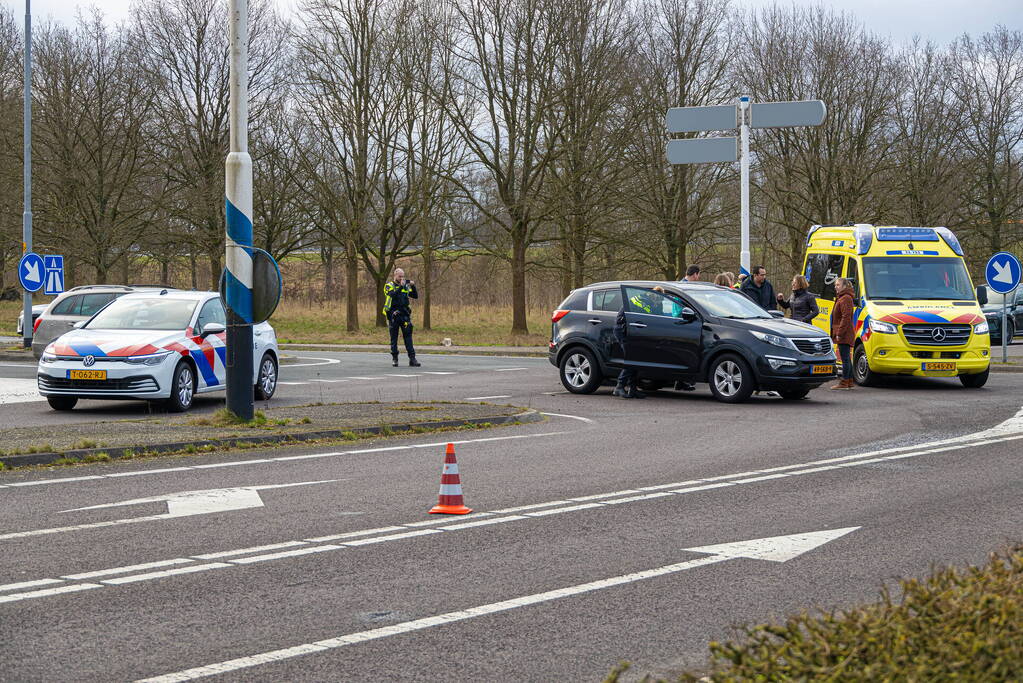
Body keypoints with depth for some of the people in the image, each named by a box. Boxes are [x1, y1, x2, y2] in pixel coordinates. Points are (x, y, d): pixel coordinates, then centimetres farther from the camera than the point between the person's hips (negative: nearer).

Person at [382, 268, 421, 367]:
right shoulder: (389, 286, 0)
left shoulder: (406, 286, 12)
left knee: (408, 336, -4)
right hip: (393, 315, -3)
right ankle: (394, 358, 14)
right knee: (394, 338, 4)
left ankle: (412, 359, -8)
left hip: (405, 315, 3)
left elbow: (415, 296, 7)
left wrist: (413, 286, -6)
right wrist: (401, 286, -24)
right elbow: (393, 295, -19)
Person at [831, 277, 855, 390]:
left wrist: (839, 333, -22)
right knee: (847, 359, 13)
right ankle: (849, 382, 18)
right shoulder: (840, 298, 20)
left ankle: (844, 383, -8)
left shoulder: (846, 299, -14)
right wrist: (836, 332, 20)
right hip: (843, 335, 11)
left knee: (845, 359, -8)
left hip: (844, 334, -11)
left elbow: (846, 317, -20)